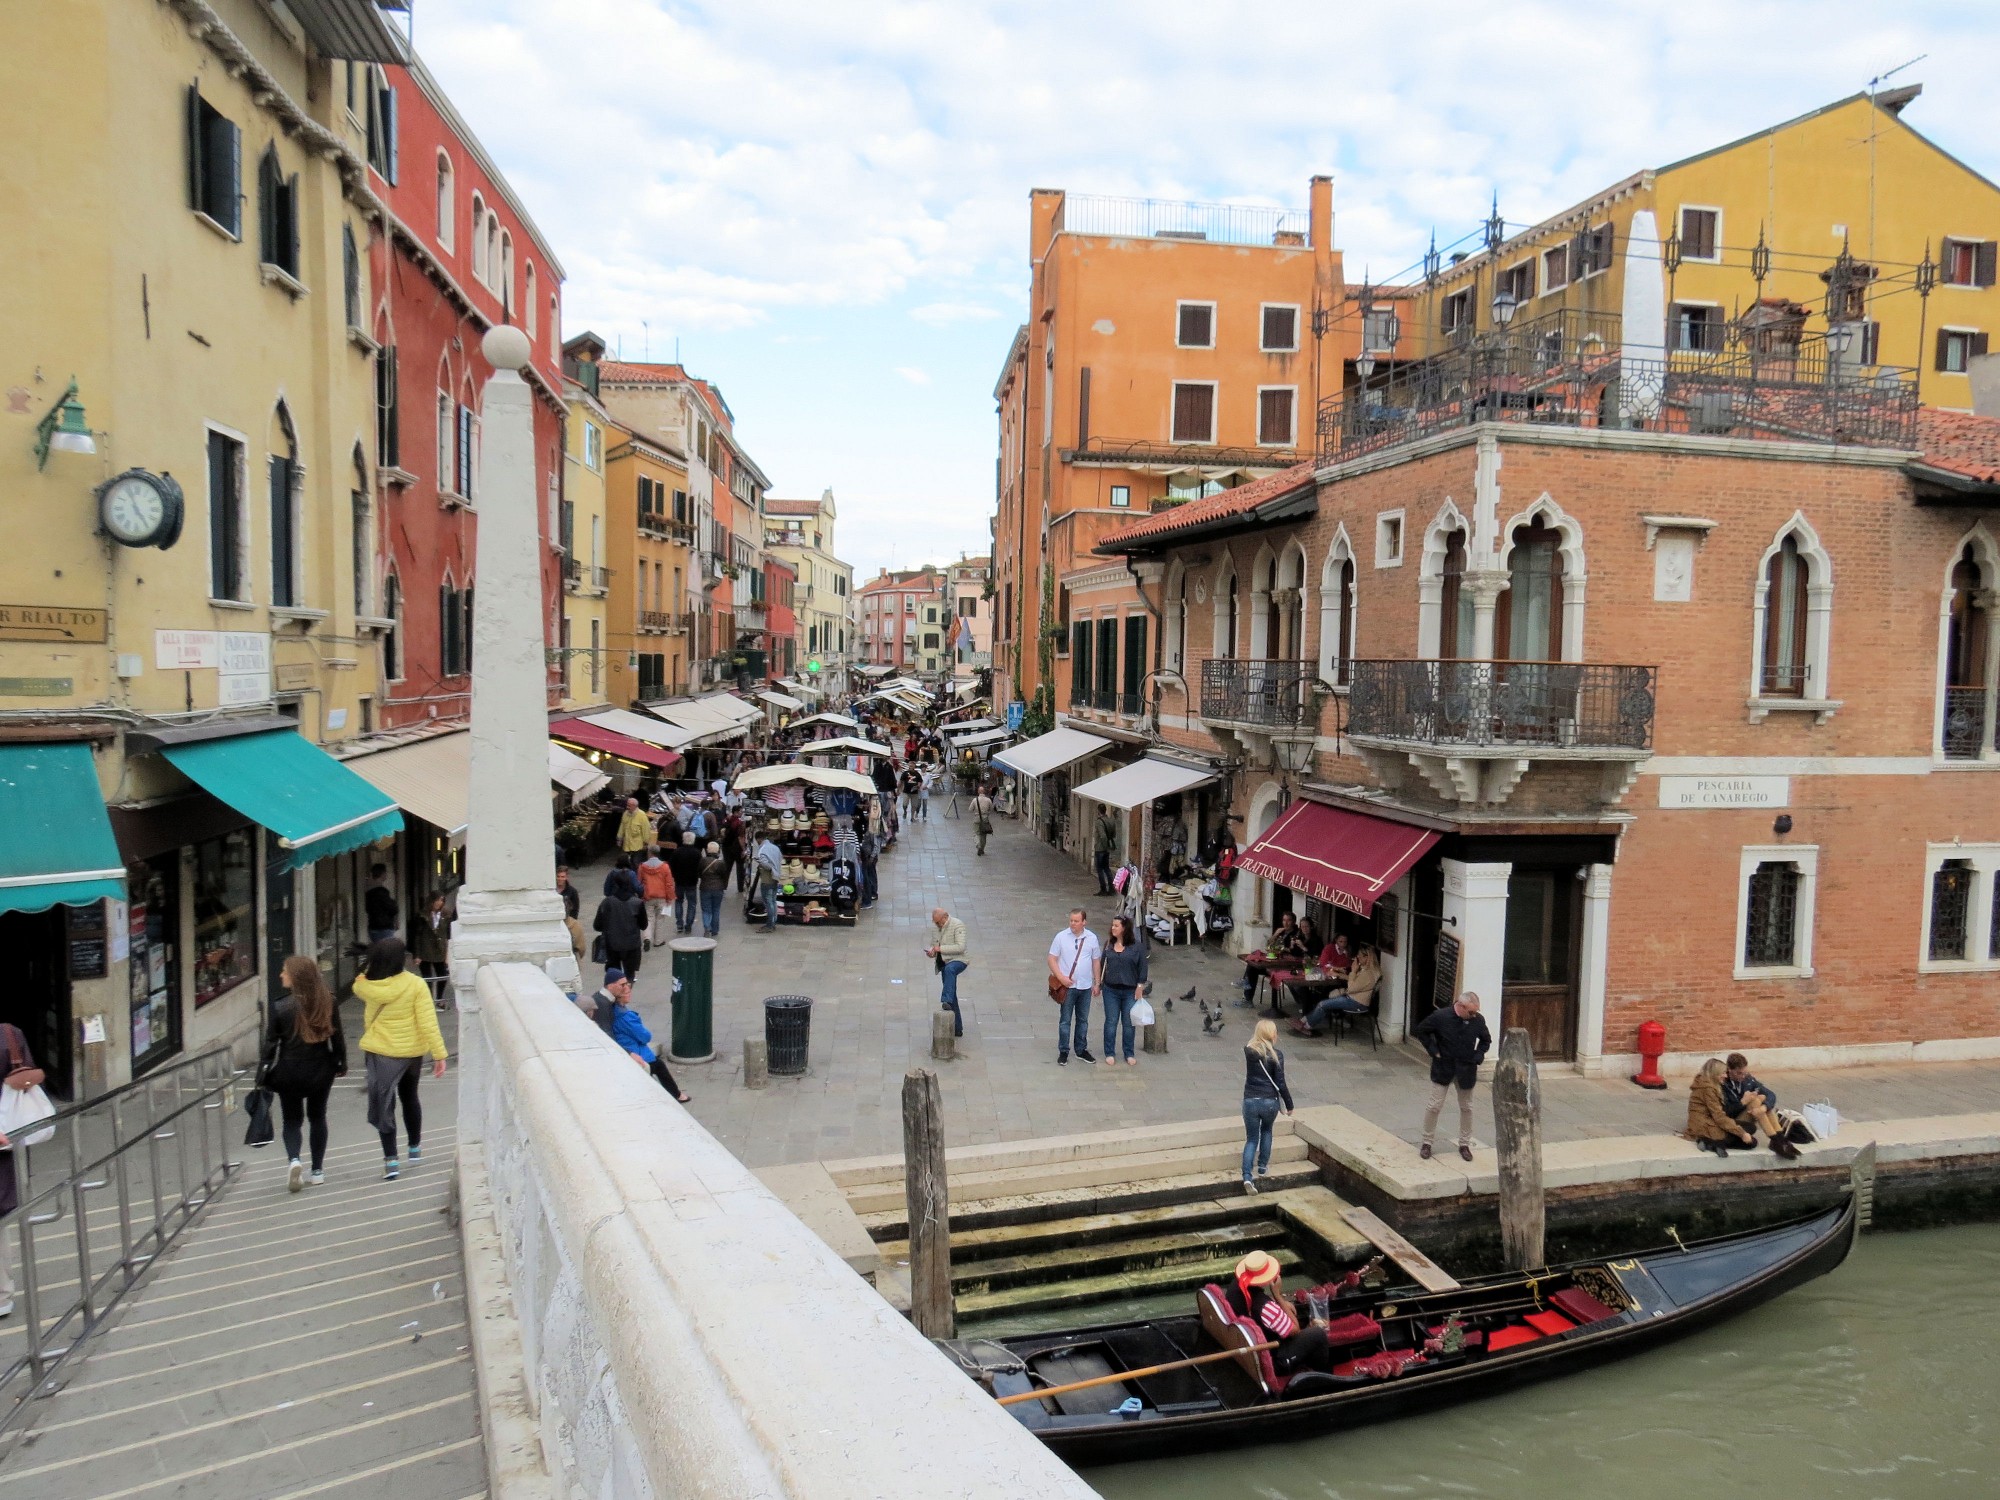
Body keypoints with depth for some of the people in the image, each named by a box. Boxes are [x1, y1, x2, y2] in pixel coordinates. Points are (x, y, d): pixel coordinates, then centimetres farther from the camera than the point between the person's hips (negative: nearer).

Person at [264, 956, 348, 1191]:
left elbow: (271, 1043, -9)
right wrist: (341, 1063, 12)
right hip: (321, 1070, 2)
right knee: (317, 1117, 16)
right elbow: (337, 1037, 0)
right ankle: (317, 1170, 20)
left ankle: (294, 1160, -12)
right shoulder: (328, 1003, -7)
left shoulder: (280, 1008, -14)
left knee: (292, 1119, 13)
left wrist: (266, 1072, 3)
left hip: (290, 1072, -2)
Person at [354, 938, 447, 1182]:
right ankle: (415, 1147, 36)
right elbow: (428, 1022, -17)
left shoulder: (366, 986, -12)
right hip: (412, 1051, 1)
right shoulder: (415, 984, -17)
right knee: (409, 1097, 22)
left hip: (379, 1052, -1)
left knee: (383, 1105, 5)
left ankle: (391, 1160, -2)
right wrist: (439, 1053, -13)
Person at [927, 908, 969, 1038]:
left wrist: (941, 949, -22)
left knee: (949, 969, -42)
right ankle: (957, 1028, 17)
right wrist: (933, 950, 3)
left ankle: (946, 1002, -53)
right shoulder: (940, 926, 11)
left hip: (958, 960, -8)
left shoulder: (957, 925, -12)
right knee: (952, 997, 10)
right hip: (945, 963, 8)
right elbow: (938, 943, 26)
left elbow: (960, 947, -21)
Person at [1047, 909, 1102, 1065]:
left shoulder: (1092, 938, 0)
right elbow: (1052, 959, -5)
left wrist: (1097, 982, 8)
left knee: (1083, 1020, 13)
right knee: (1065, 1020, 2)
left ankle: (1081, 1049, 25)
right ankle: (1063, 1051, 12)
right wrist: (1061, 977, -15)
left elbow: (1096, 961, 8)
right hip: (1067, 986, -3)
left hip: (1085, 986, 3)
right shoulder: (1061, 937, -7)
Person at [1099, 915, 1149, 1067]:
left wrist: (1140, 986, -6)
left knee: (1129, 1023, 8)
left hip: (1130, 991, -2)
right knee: (1111, 1022, 7)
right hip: (1111, 990, 2)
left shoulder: (1137, 945, -8)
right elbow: (1102, 963, 9)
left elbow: (1142, 966, -4)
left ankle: (1129, 1054, 21)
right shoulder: (1108, 943, 2)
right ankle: (1110, 1053, 17)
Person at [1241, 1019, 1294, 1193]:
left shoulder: (1248, 1051, -2)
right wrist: (1289, 1104, 1)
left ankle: (1247, 1177, -5)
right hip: (1270, 1101, -2)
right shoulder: (1276, 1055, -11)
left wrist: (1256, 1036, 12)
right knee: (1266, 1131, 29)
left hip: (1250, 1101, 2)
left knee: (1251, 1139, 11)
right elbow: (1280, 1083, -9)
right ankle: (1262, 1166, 32)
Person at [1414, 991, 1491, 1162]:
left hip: (1466, 1071, 2)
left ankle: (1464, 1144, 26)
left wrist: (1478, 1057, -4)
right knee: (1435, 1106, 1)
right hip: (1443, 1069, -2)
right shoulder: (1440, 1017, -17)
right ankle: (1427, 1143, 15)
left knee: (1466, 1108, 11)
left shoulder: (1478, 1020, -9)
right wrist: (1434, 1051, -9)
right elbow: (1421, 1030, -3)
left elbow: (1486, 1040, 10)